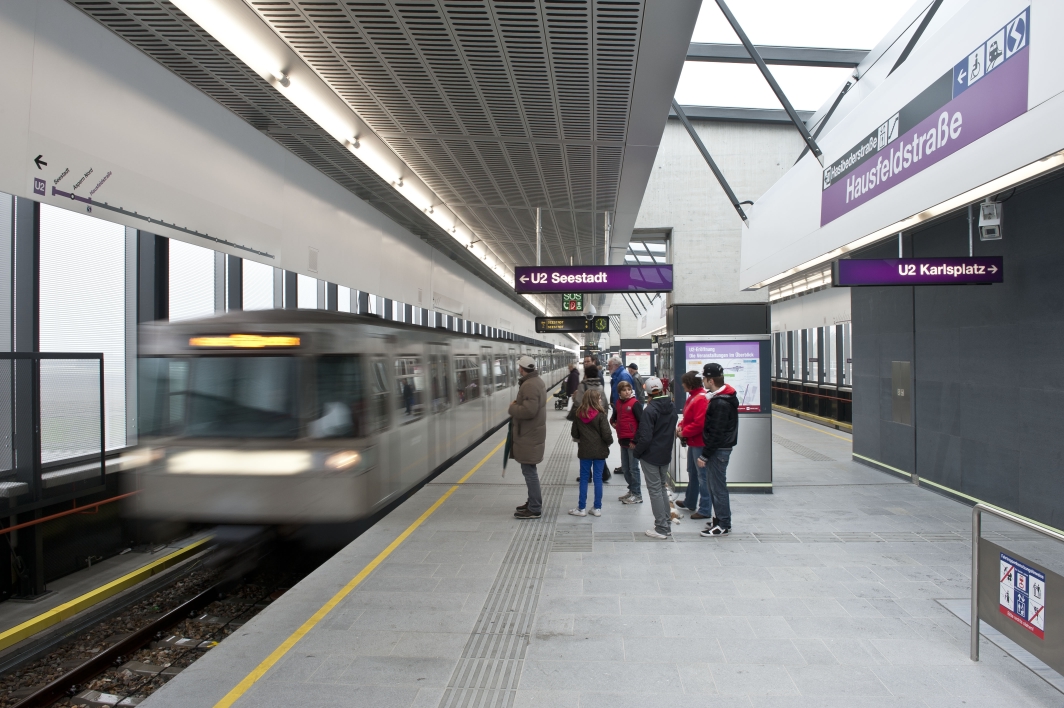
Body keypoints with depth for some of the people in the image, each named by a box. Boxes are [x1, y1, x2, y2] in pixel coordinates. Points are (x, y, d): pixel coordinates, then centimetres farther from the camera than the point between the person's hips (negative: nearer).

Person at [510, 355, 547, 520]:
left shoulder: (529, 385, -21)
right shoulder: (537, 381, 13)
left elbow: (528, 410, -30)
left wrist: (512, 408, -14)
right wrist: (518, 404, 6)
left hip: (529, 436, -11)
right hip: (532, 433, 11)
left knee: (529, 471, -5)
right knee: (530, 470, 20)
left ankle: (535, 509, 1)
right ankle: (533, 502, 31)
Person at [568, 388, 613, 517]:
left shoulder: (578, 414, -2)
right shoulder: (600, 415, -14)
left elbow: (574, 434, 4)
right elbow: (606, 434, -14)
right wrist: (610, 442, 6)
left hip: (584, 451, 2)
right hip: (599, 450, -2)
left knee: (584, 478, 9)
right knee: (598, 478, 6)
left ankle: (582, 508, 12)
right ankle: (597, 508, 11)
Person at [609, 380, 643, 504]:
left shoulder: (635, 403, -13)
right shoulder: (619, 403, 8)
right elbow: (615, 416, 26)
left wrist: (636, 440, -17)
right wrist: (613, 422, 4)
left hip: (632, 441, -7)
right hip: (622, 440, 7)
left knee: (633, 468, 0)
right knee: (625, 468, 13)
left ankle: (637, 495, 8)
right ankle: (632, 491, 26)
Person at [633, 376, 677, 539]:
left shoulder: (650, 410, -21)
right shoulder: (672, 408, 1)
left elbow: (645, 437, -23)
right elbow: (672, 430, 10)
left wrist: (636, 451, -8)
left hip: (651, 456, -7)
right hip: (666, 454, 7)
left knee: (655, 490, 1)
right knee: (662, 487, 20)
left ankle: (662, 528, 5)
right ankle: (666, 522, 26)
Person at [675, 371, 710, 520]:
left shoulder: (701, 399, -22)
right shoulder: (692, 397, 10)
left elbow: (699, 424, -27)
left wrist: (684, 432, -16)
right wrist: (680, 426, 1)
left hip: (700, 443, -11)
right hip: (693, 442, 11)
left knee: (702, 476, -4)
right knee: (692, 473, 23)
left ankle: (705, 510, 3)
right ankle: (690, 502, 39)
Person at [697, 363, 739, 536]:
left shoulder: (720, 403, -23)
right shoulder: (722, 397, 9)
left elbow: (716, 433, -24)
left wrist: (704, 455, -18)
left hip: (719, 450, -10)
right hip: (720, 448, 10)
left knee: (718, 487, -1)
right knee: (714, 485, 17)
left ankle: (723, 525, 8)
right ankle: (719, 519, 27)